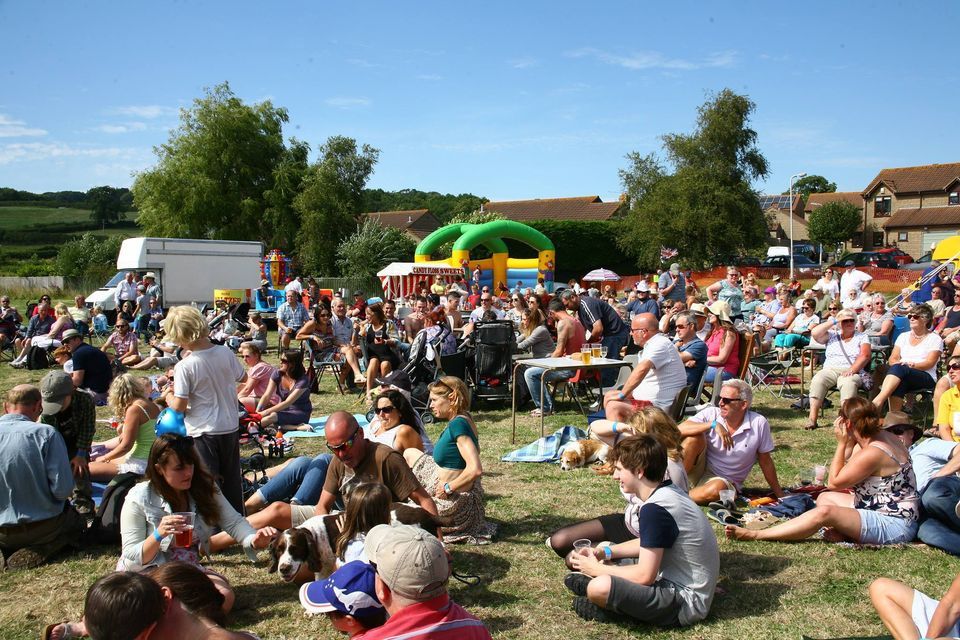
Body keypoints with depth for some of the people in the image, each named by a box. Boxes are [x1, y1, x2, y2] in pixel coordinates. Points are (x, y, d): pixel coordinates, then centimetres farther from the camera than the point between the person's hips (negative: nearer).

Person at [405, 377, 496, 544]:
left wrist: (448, 488, -23)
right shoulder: (463, 419, 2)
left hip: (454, 503, -10)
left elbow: (475, 469, -35)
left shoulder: (458, 424, -26)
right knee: (410, 454, 20)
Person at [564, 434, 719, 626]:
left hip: (686, 602, -10)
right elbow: (649, 545, 21)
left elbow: (644, 576, -23)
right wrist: (606, 552, 9)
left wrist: (597, 569, -9)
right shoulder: (667, 493, 6)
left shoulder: (655, 509, -23)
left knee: (599, 588, -31)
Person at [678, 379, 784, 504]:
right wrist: (713, 424, -31)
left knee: (716, 489, -38)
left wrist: (779, 495, 5)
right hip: (700, 471, 1)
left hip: (725, 481, -1)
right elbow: (680, 429, -23)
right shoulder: (711, 413, -10)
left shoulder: (759, 423, -11)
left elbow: (766, 462, 0)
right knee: (695, 436, -26)